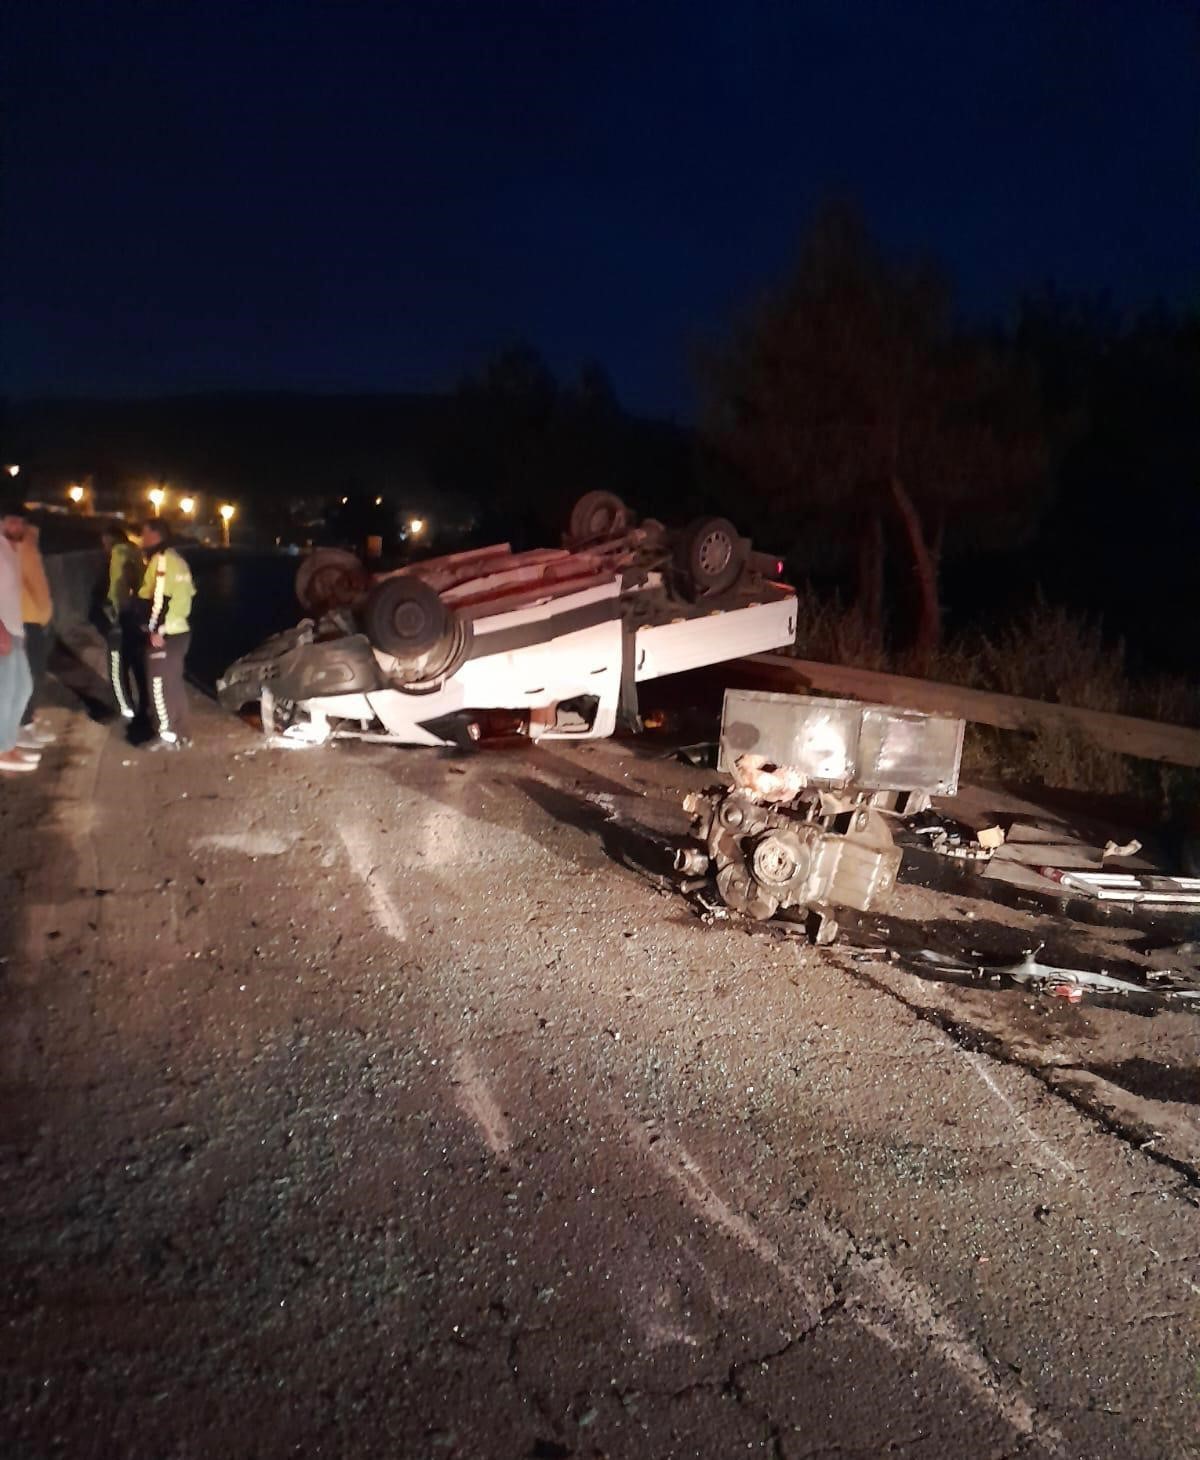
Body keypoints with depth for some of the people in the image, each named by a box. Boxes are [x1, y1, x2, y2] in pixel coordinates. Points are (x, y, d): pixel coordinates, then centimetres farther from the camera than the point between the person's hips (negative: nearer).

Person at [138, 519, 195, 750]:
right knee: (174, 683, 14)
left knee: (159, 684, -3)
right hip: (180, 630, 10)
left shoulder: (161, 559, -14)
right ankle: (180, 734, 19)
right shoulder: (177, 558, 15)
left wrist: (156, 629, -21)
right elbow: (188, 593, 18)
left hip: (164, 634, -10)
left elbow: (160, 597, -21)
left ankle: (168, 736, 1)